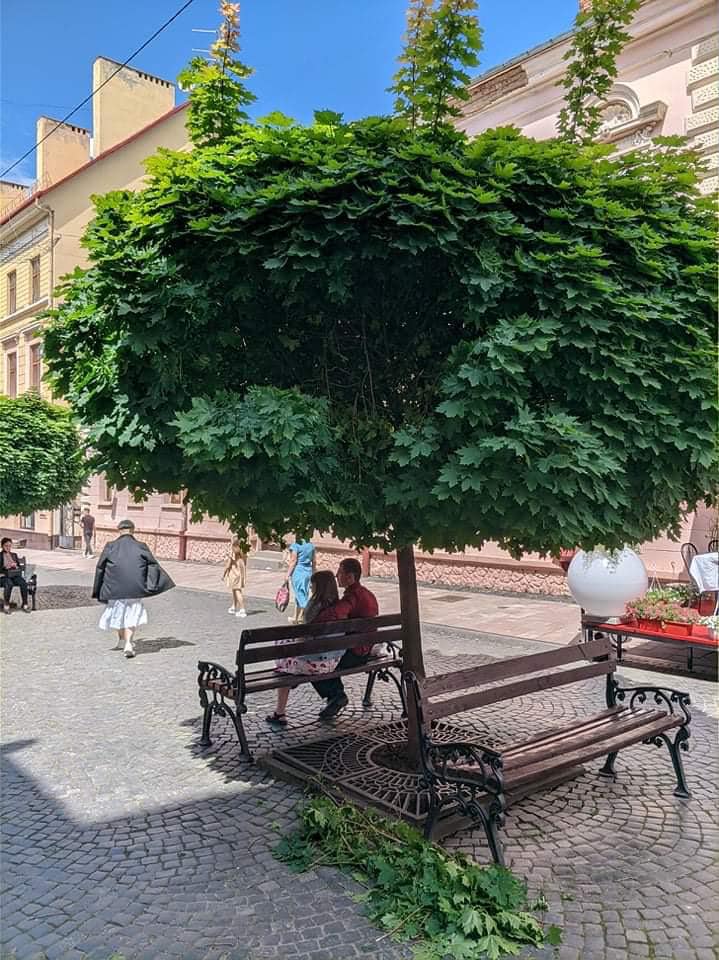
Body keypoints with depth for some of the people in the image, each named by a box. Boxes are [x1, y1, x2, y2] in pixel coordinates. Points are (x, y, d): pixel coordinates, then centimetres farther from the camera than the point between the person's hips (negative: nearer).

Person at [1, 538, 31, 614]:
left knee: (23, 582, -30)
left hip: (15, 575, 3)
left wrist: (15, 566, -5)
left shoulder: (14, 555, 21)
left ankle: (25, 604, -22)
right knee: (9, 584, -38)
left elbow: (19, 567, 16)